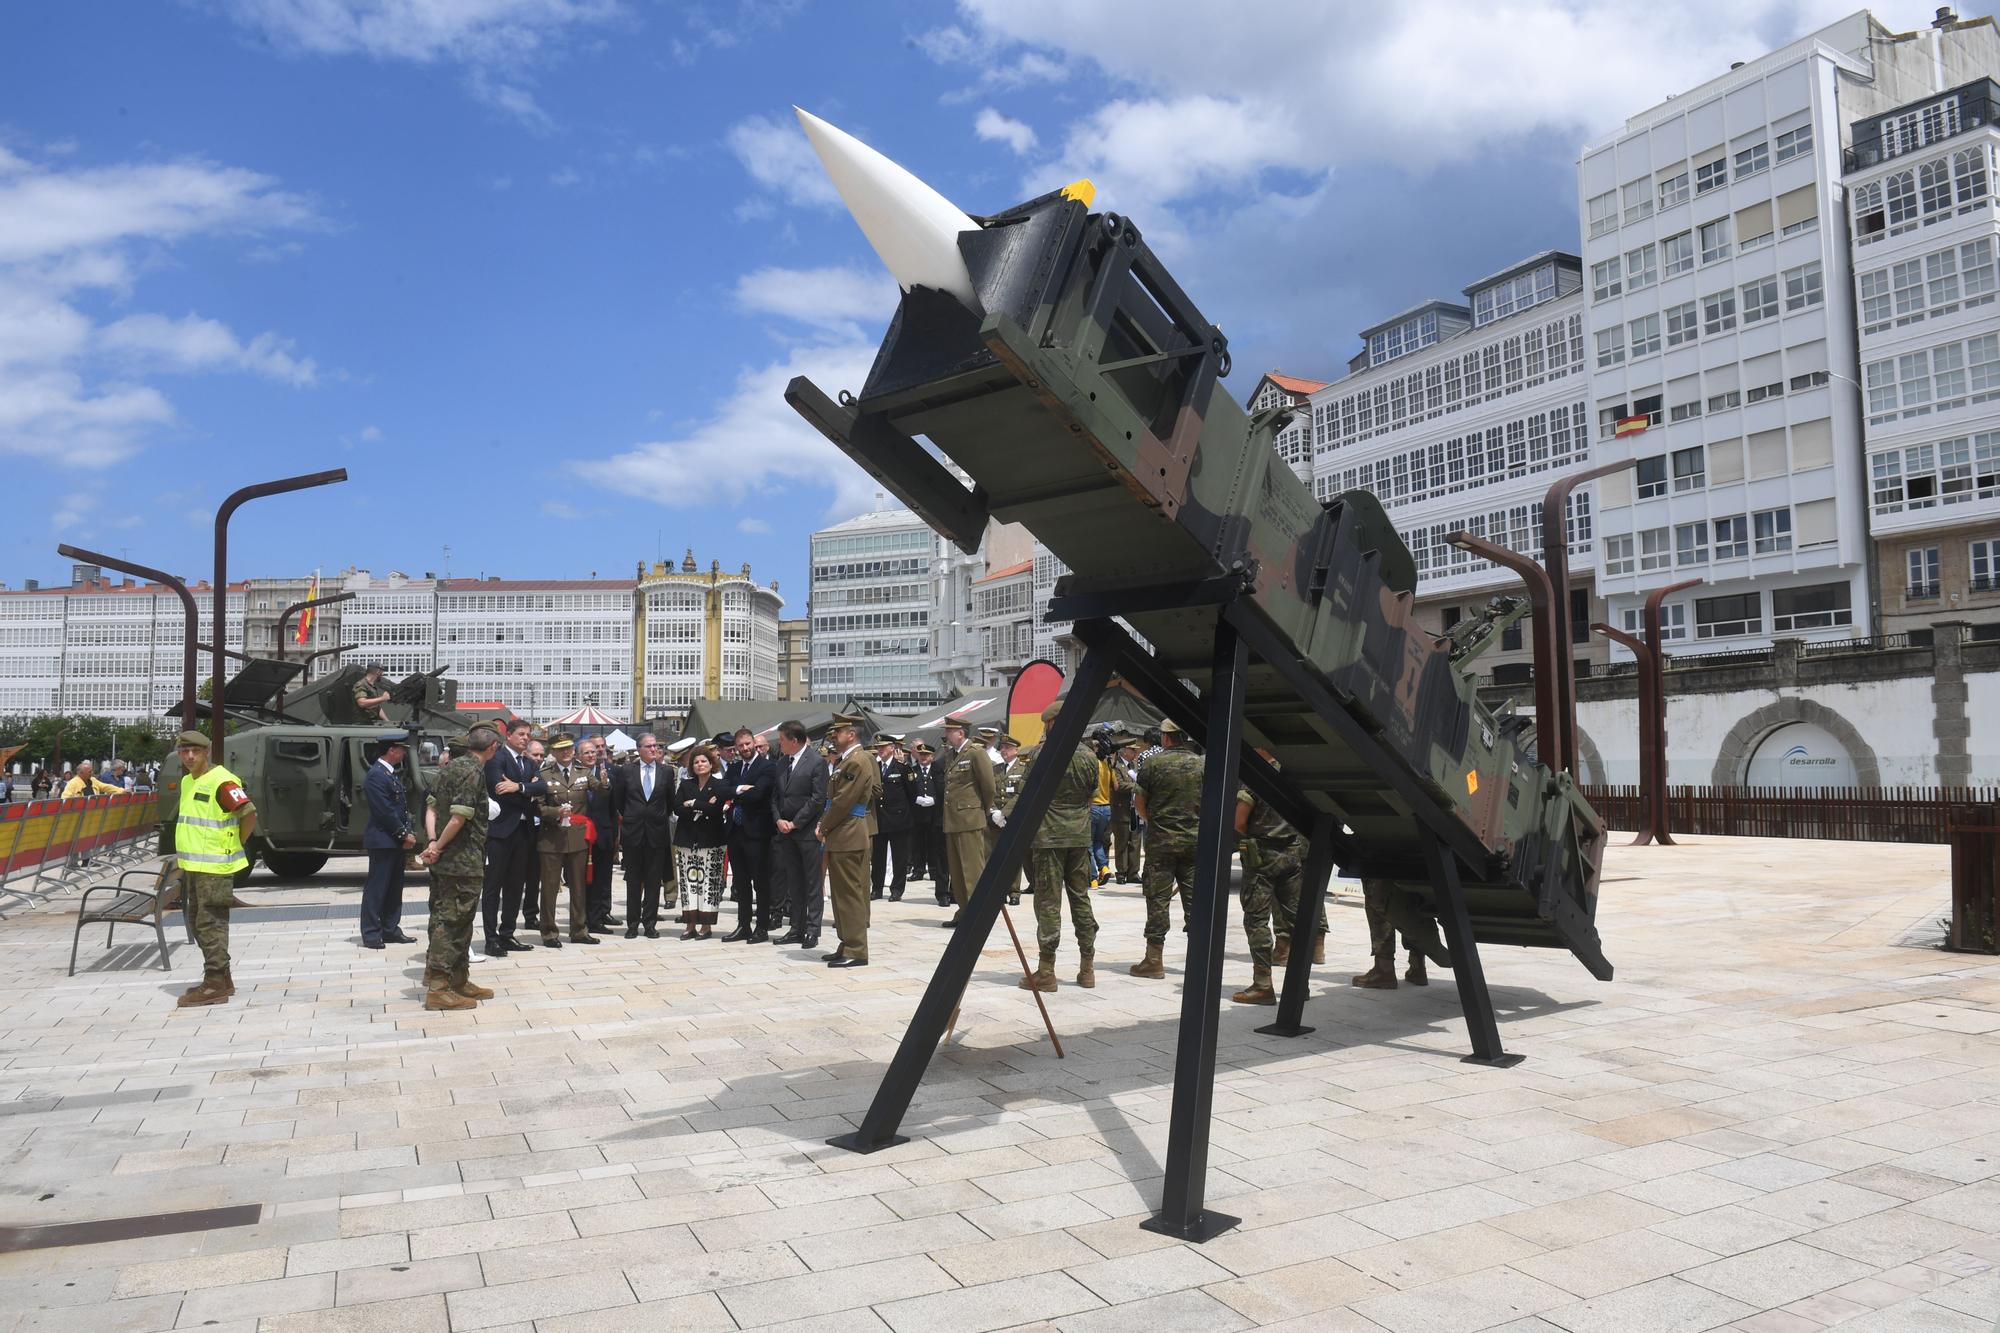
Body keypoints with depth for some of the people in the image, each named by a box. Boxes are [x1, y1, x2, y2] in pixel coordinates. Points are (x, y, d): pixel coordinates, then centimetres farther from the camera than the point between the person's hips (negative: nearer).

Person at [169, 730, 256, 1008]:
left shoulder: (220, 781, -16)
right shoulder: (187, 782, 14)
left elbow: (250, 813, -22)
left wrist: (235, 845, -12)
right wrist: (182, 859, 19)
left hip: (214, 867, -10)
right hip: (192, 867, 10)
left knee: (210, 924, -7)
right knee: (198, 924, 15)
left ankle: (215, 984, -2)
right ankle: (220, 980, 23)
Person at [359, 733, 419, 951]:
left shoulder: (393, 773, 14)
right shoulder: (376, 776, -15)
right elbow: (385, 812, -19)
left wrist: (408, 834, 3)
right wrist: (405, 834, -14)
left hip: (397, 841, 9)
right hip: (382, 841, -9)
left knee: (394, 888, 12)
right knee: (376, 889, -3)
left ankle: (390, 930, 19)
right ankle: (371, 934, 2)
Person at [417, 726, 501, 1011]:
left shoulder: (450, 766, 12)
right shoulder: (473, 771, -16)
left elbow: (432, 806, 10)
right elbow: (459, 818, -22)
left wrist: (433, 842, -1)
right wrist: (439, 848, -11)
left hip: (444, 860, 9)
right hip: (464, 861, -9)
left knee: (445, 920, 14)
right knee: (452, 923, -4)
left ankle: (459, 981, 24)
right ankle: (438, 989, -1)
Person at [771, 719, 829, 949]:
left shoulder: (816, 762, -9)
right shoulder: (782, 762, 11)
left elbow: (818, 798, -14)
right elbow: (775, 795, 14)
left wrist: (794, 823, -13)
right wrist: (778, 820, -3)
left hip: (808, 830, -7)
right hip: (786, 832, 7)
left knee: (813, 883, 0)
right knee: (794, 882, 11)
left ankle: (813, 930, 4)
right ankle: (797, 929, 18)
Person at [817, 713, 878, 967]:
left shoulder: (857, 762, -15)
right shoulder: (846, 761, 17)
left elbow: (843, 802, -18)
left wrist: (823, 826, -8)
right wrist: (825, 825, 10)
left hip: (849, 839, -10)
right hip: (843, 837, 10)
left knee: (850, 895, -6)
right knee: (843, 895, 14)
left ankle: (856, 952, -2)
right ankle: (848, 946, 21)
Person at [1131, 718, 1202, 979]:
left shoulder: (1152, 764, -7)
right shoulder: (1202, 765, 3)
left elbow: (1139, 803, -2)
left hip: (1161, 841, -3)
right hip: (1195, 841, 3)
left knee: (1158, 900, 2)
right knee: (1194, 899, 9)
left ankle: (1154, 960, 4)